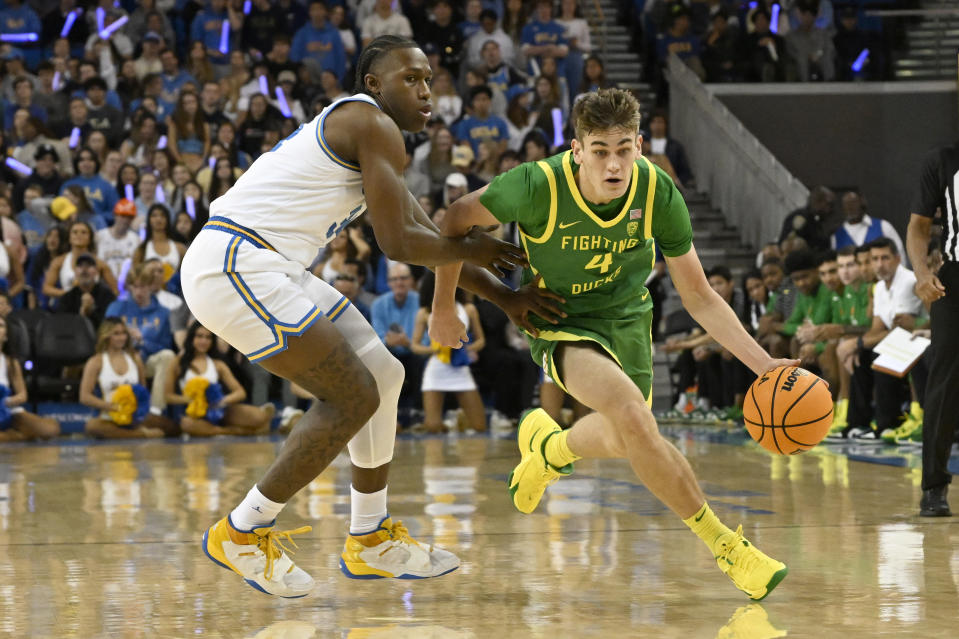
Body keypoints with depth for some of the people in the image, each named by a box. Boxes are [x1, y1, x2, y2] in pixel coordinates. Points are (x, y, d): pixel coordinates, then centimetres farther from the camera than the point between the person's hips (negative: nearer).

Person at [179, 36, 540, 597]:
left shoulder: (360, 135, 24)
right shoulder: (374, 126, -9)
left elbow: (432, 237, 28)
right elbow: (398, 242, -14)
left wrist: (503, 295, 23)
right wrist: (472, 250, 3)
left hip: (265, 270, 11)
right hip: (237, 263, -11)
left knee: (383, 376, 15)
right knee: (354, 397, -10)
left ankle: (371, 541, 23)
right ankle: (242, 532, 0)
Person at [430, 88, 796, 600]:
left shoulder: (657, 193, -22)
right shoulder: (539, 186, -30)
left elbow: (698, 297, -13)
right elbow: (457, 219, -12)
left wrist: (763, 364, -22)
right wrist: (443, 307, -4)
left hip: (625, 314, 4)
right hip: (560, 321, -4)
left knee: (623, 440, 21)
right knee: (633, 413, -29)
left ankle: (547, 448, 57)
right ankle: (723, 544, -19)